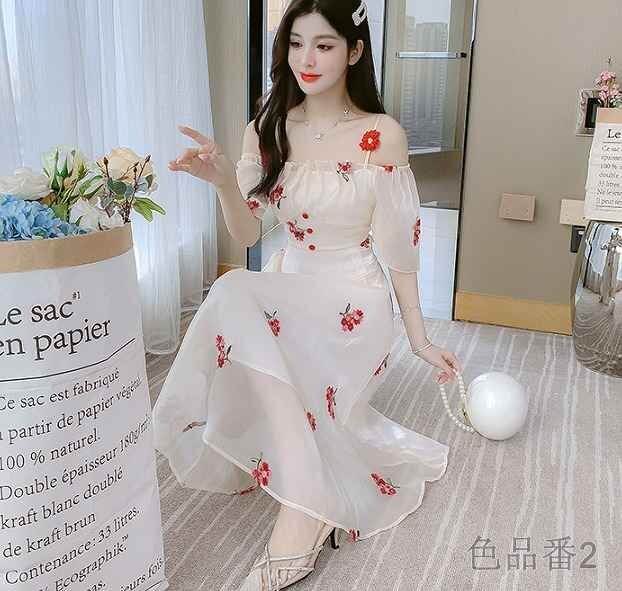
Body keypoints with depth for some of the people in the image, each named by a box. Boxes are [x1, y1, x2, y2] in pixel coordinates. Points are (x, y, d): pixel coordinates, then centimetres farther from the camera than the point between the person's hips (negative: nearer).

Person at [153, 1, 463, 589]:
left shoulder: (382, 135, -9)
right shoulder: (267, 129, 2)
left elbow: (398, 245, -5)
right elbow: (247, 235, 1)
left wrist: (419, 337, -3)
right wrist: (223, 181, -19)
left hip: (352, 302, -5)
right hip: (285, 288, 5)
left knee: (236, 303, -29)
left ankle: (300, 518, -16)